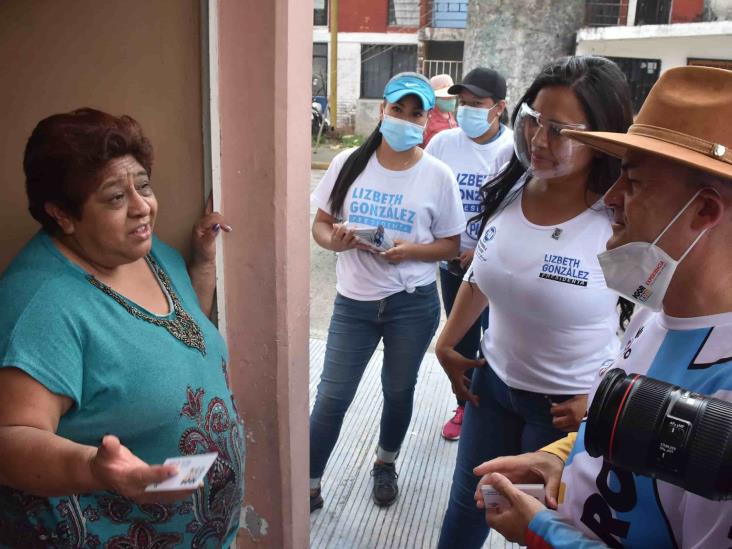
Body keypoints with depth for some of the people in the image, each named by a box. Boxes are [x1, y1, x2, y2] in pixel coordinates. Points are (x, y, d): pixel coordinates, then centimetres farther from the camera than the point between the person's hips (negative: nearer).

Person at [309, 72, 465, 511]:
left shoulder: (438, 176, -6)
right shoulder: (349, 163, -2)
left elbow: (451, 245, -1)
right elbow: (321, 224, 4)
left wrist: (410, 251, -20)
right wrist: (335, 240, -19)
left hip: (413, 303, 0)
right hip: (354, 301, 1)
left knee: (398, 391, 17)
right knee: (332, 396, 5)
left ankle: (386, 464, 44)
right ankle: (310, 485, 24)